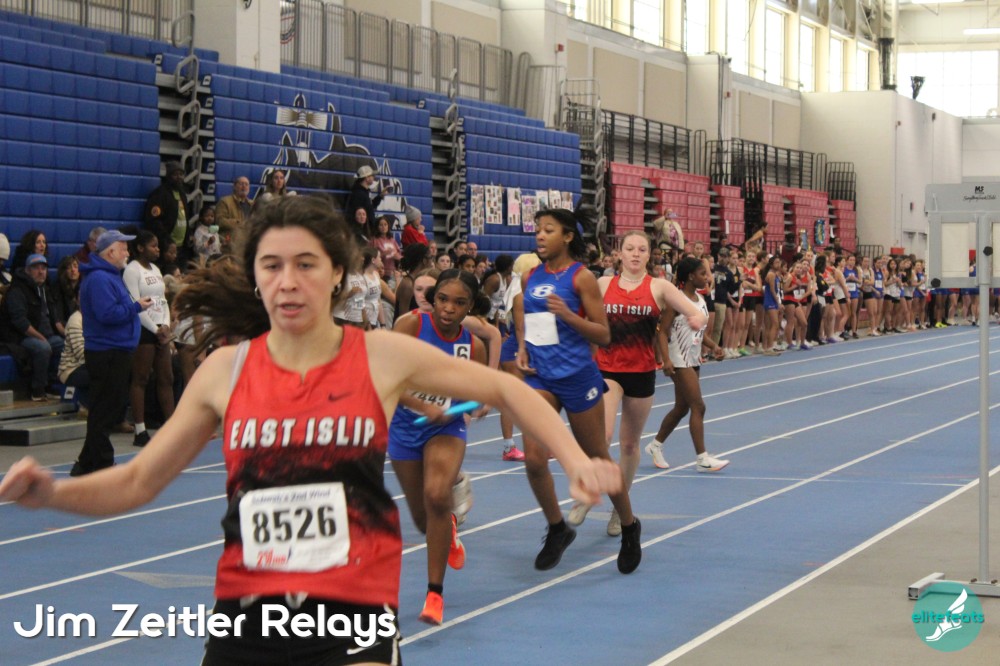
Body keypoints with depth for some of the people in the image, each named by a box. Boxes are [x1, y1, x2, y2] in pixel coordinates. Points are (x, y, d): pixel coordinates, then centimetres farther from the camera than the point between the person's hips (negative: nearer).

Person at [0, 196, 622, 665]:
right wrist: (50, 491, -9)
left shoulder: (384, 356, -2)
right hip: (245, 613, 2)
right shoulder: (226, 370, 2)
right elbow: (138, 481, 7)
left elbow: (506, 390, 8)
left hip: (355, 616, -2)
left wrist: (575, 459, -3)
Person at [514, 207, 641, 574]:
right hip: (540, 375, 4)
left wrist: (568, 314, -22)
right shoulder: (530, 278, 9)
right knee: (534, 458, -11)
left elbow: (604, 334, -8)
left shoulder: (581, 277, -7)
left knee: (597, 458, 7)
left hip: (577, 375, -4)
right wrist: (522, 349, 6)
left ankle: (629, 527, 28)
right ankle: (557, 529, 11)